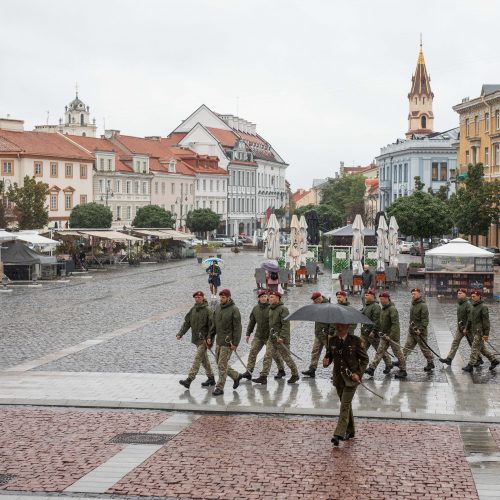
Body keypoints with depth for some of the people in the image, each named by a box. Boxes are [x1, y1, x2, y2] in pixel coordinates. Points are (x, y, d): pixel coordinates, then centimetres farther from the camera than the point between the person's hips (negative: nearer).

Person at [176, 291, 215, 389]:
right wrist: (180, 334, -2)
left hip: (204, 339, -7)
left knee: (197, 358, -13)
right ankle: (211, 378, 25)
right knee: (204, 359, 15)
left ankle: (189, 379, -19)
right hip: (196, 339, 7)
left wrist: (209, 338, -24)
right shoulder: (192, 310, 9)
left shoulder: (208, 310, -10)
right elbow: (186, 323, 9)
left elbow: (211, 325, -14)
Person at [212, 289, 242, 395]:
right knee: (221, 364, 14)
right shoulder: (218, 308, 8)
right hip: (219, 341, 7)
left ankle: (220, 388, 1)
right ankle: (236, 376, 34)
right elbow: (214, 324, 16)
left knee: (222, 365, -6)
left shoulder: (234, 310, -13)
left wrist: (235, 343, -17)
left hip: (228, 342, -7)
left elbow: (237, 328, -14)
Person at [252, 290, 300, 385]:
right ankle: (263, 377, -4)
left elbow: (286, 325, -21)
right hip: (271, 338, 8)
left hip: (281, 339, -8)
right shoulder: (270, 309, 12)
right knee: (267, 357, -1)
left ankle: (295, 375, 19)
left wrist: (281, 337, -26)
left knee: (287, 357, 4)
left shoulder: (283, 309, -14)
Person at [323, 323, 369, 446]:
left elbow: (365, 359, -3)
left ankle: (339, 434, -16)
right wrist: (326, 360, -9)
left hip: (351, 378, -5)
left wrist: (358, 373, -14)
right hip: (338, 378, 5)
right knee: (346, 404, 16)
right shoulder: (333, 341, 4)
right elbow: (329, 354, 15)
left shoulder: (355, 341, -8)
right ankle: (350, 431, 29)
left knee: (345, 405, -12)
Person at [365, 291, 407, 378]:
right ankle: (372, 368, 0)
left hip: (393, 336, -8)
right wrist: (382, 333, 13)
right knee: (379, 352, 3)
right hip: (384, 335, 8)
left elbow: (395, 324, -23)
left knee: (398, 353, 3)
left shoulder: (392, 309, -17)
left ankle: (403, 371, 13)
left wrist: (391, 336, -25)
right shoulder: (383, 309, 11)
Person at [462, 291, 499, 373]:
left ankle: (470, 366, -1)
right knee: (482, 348, 15)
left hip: (481, 332, -9)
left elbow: (486, 321, -18)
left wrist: (486, 334, -20)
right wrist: (467, 329, 15)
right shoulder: (473, 307, 11)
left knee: (475, 348, -6)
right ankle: (494, 360, 27)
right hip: (475, 331, 9)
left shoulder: (483, 307, -15)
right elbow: (470, 319, 18)